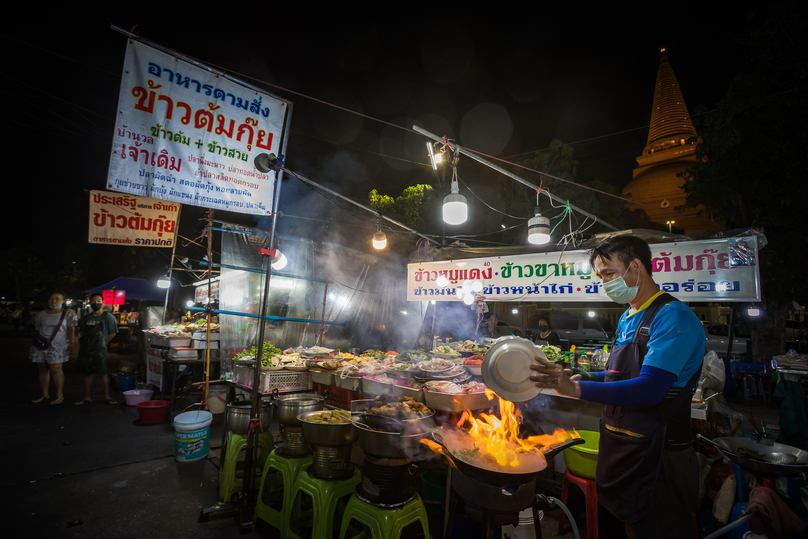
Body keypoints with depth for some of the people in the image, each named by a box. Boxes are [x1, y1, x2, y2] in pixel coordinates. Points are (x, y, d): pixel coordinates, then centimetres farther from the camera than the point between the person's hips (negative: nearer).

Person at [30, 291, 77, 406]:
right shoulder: (41, 314, 12)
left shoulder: (68, 313, 2)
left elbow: (71, 330, -3)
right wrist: (32, 345, 16)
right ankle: (45, 394, 16)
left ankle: (60, 395, -5)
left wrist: (71, 345, -11)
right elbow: (37, 330, 17)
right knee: (42, 369, 6)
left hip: (57, 345, -4)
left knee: (55, 369, -11)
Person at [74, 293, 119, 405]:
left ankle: (106, 397, 2)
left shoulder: (108, 317, -2)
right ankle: (88, 397, 20)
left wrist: (103, 342, -4)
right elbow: (81, 333, 20)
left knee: (103, 373, -4)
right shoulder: (85, 318, 12)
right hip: (85, 349, 5)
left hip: (99, 350, -5)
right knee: (87, 373, 10)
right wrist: (81, 344, 8)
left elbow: (112, 333, -3)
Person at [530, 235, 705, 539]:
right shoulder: (627, 319, 9)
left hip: (659, 455, -8)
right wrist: (583, 379, 3)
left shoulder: (673, 317, -19)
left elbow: (650, 389, -29)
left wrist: (577, 389, -35)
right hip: (622, 450, 8)